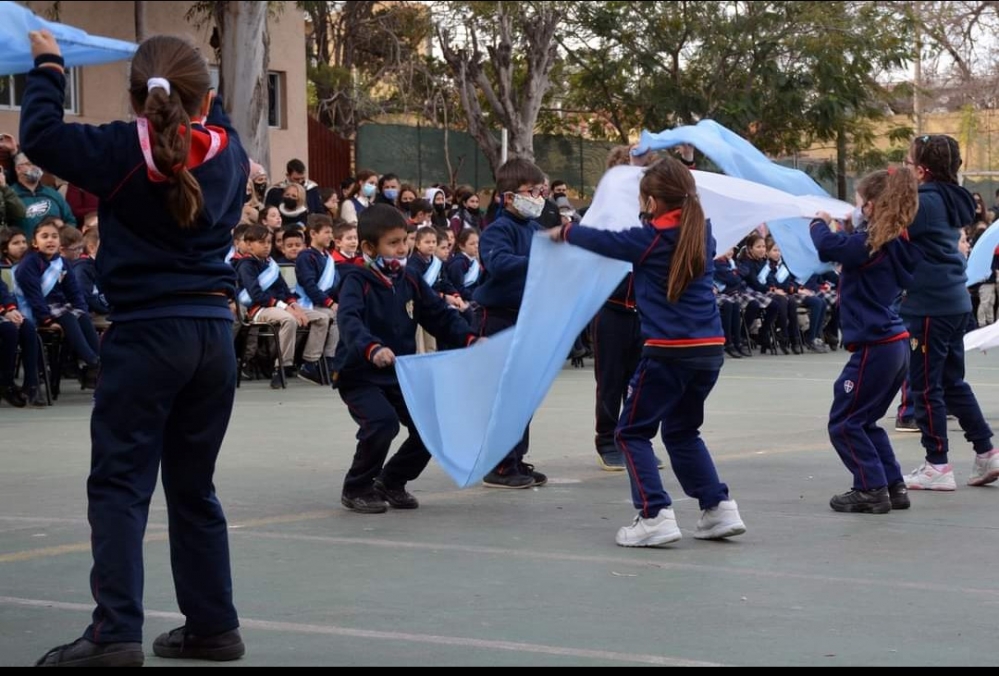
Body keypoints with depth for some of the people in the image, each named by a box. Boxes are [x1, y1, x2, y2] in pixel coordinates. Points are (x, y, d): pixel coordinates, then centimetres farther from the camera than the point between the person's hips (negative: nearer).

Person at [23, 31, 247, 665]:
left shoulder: (123, 151, -8)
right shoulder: (229, 153, 6)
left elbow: (39, 134, -2)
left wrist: (49, 67, 10)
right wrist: (194, 86, 31)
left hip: (146, 333, -5)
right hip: (214, 332, 5)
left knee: (120, 485, -4)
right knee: (194, 487, 14)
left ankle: (116, 632, -13)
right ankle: (213, 625, 17)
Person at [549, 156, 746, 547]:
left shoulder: (650, 240, -7)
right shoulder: (702, 234, 8)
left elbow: (603, 241, 6)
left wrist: (565, 233, 25)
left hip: (669, 351, -6)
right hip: (710, 349, 7)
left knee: (632, 432, 5)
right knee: (682, 431, 23)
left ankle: (656, 515, -7)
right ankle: (719, 508, 16)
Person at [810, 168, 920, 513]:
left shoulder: (868, 244, -16)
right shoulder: (897, 244, 11)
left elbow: (828, 246, -19)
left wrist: (819, 223, 0)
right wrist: (856, 227, 18)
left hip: (875, 347, -9)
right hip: (898, 345, 9)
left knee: (844, 423, 0)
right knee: (864, 421, 19)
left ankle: (872, 489, 0)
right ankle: (893, 486, 18)